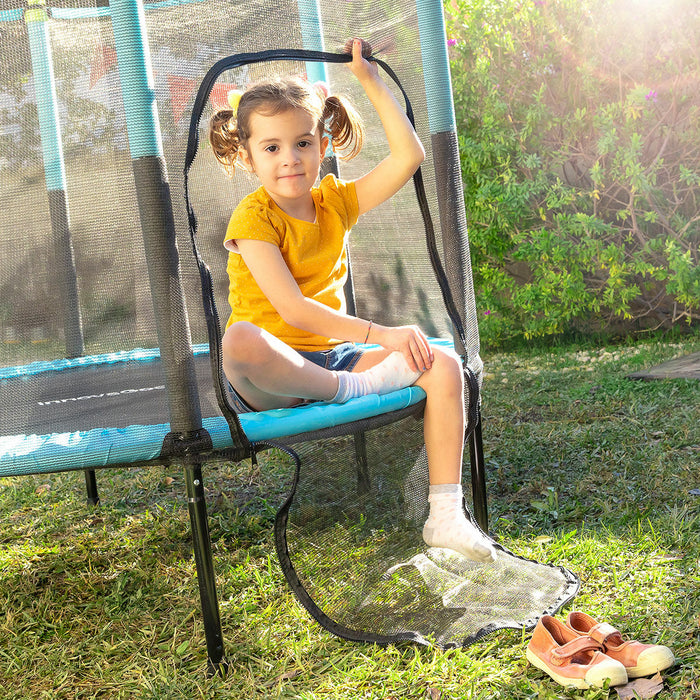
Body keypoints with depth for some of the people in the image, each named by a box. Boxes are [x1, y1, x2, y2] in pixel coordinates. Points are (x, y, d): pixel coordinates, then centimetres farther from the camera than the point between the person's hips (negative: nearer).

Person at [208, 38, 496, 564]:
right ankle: (353, 389, -21)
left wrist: (370, 79, 3)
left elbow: (409, 156, 1)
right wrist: (383, 335, -25)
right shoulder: (253, 217, -10)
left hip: (331, 355, 6)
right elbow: (293, 310, -20)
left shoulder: (335, 202, 8)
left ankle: (445, 516, -15)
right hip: (270, 379, -5)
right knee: (240, 340, -41)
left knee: (443, 364, -14)